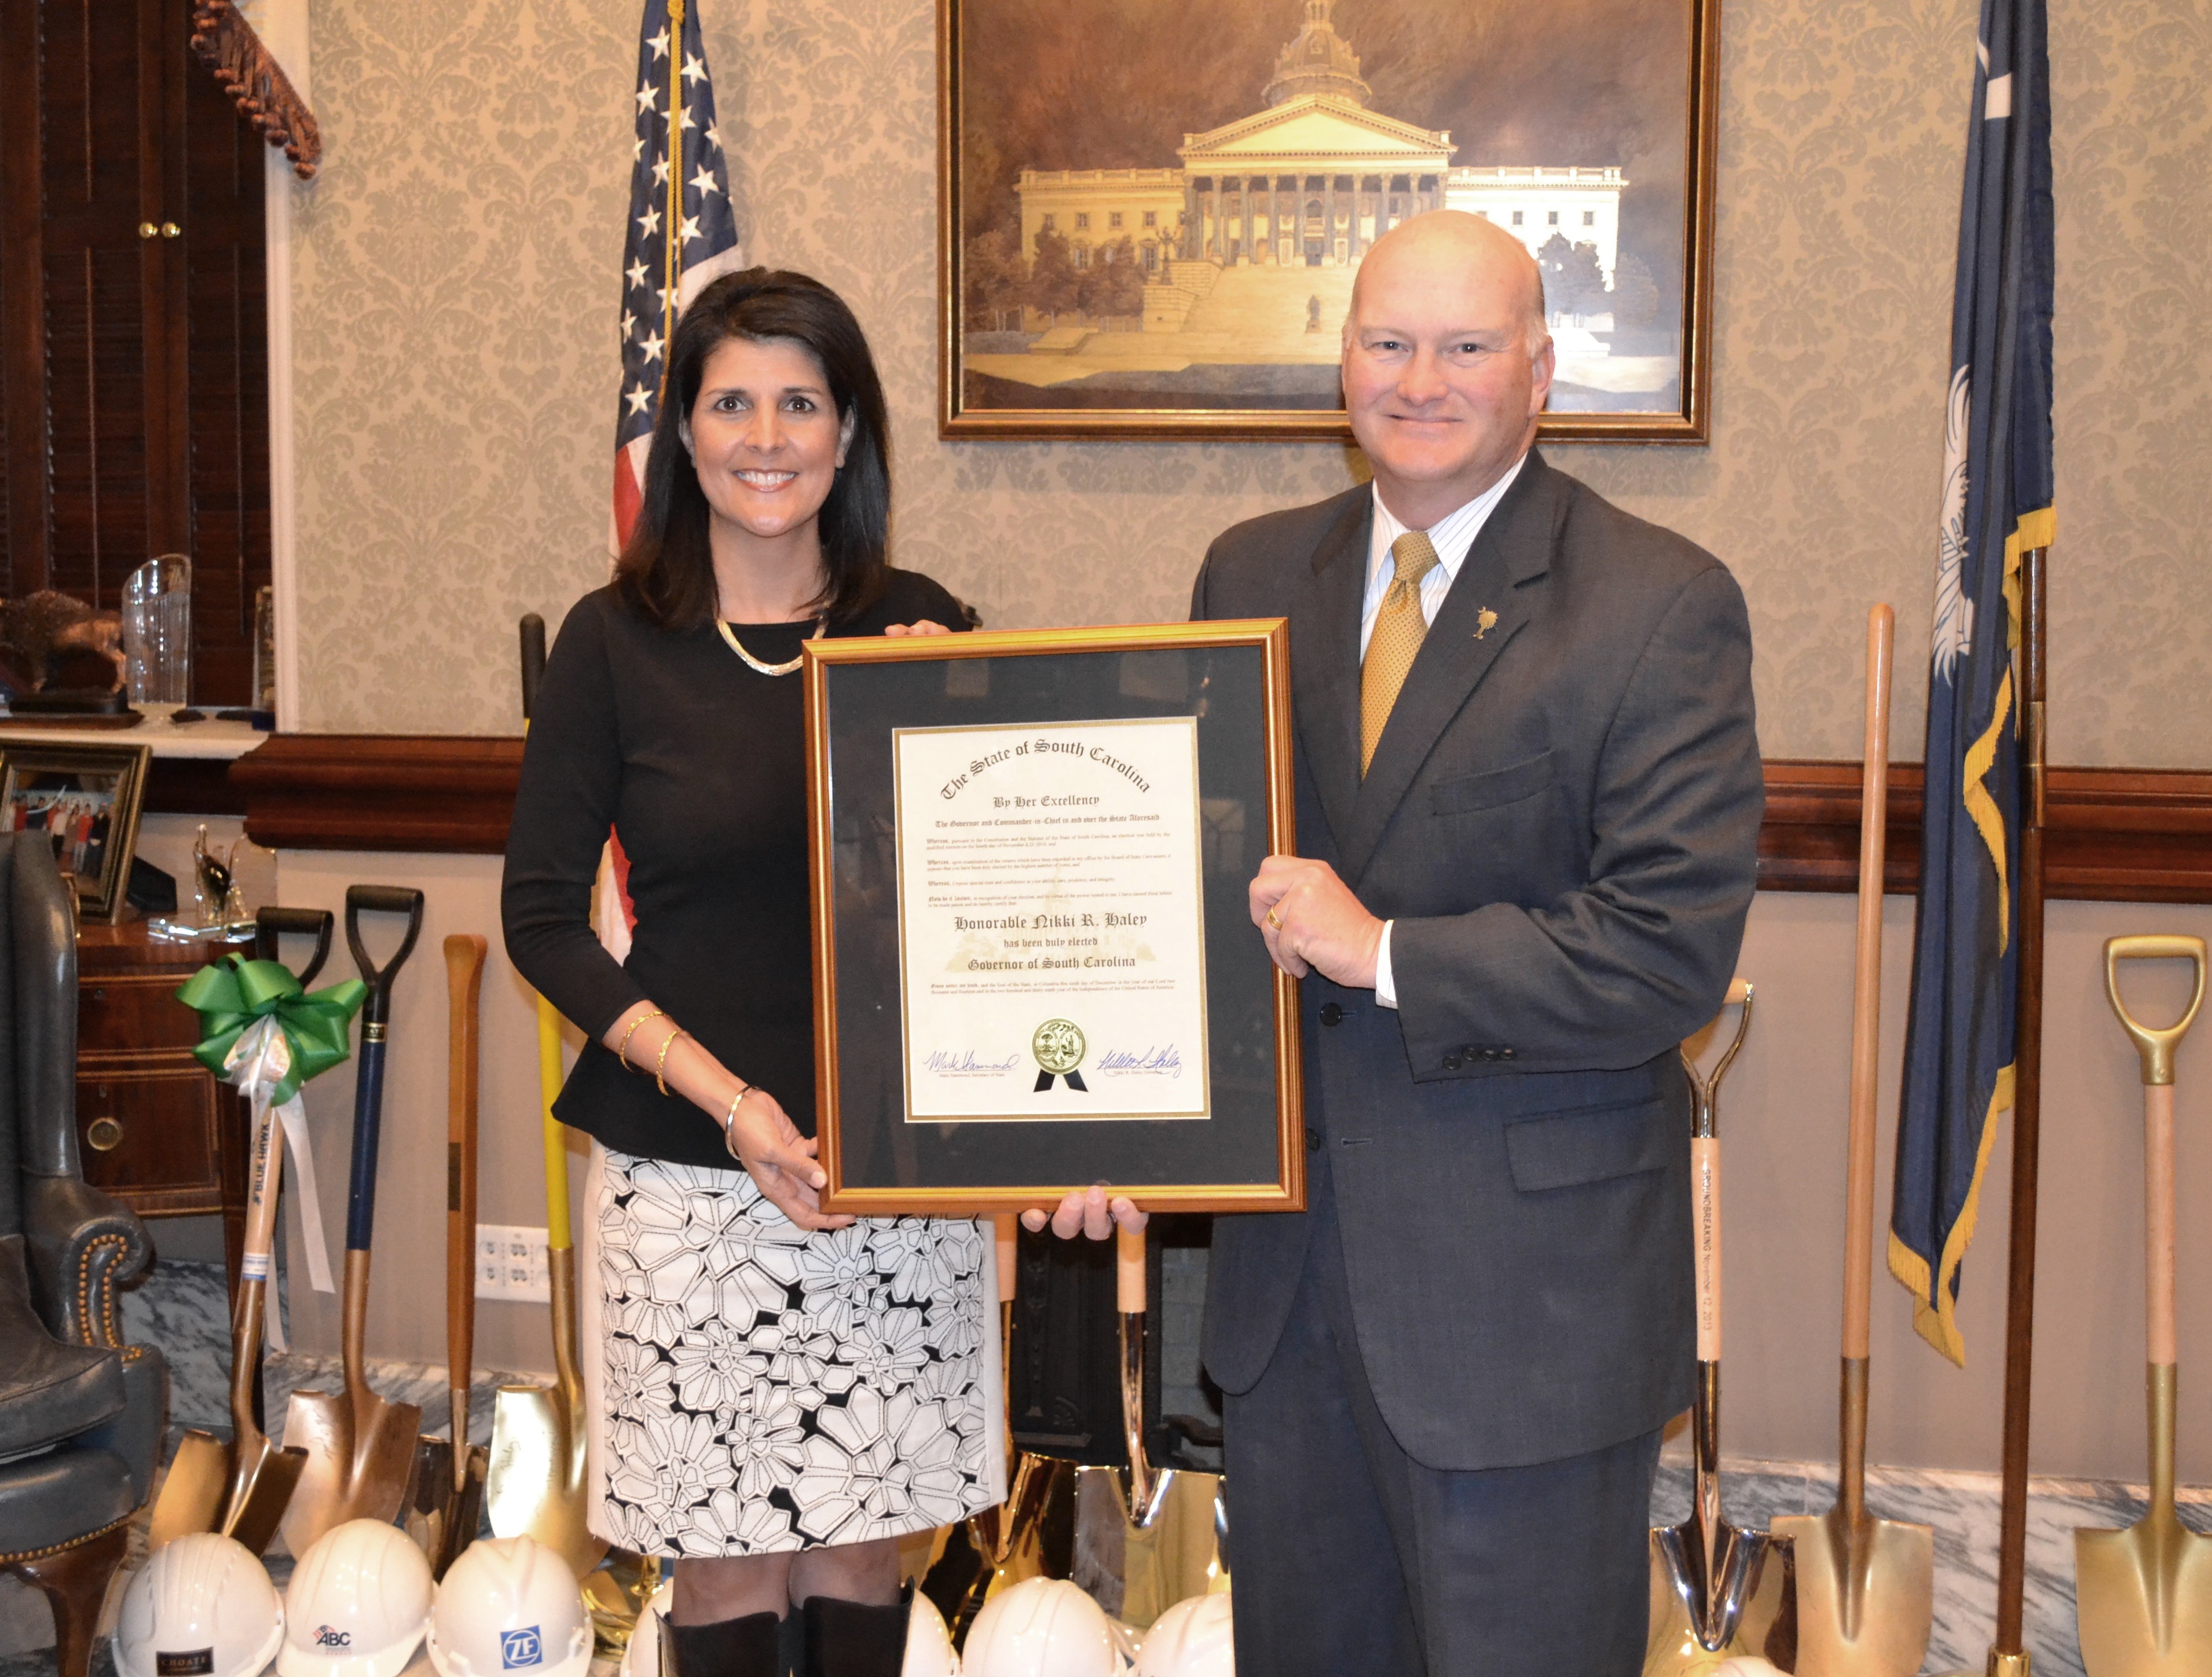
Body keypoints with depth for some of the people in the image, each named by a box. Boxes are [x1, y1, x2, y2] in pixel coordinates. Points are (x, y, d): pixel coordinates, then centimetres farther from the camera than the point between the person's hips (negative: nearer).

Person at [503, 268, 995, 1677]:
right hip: (688, 1172, -1)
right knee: (729, 1561, 7)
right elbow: (544, 917, -1)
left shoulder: (920, 631, 3)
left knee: (861, 1546, 12)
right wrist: (725, 1096, -11)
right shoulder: (618, 642, -3)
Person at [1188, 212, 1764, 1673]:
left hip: (1529, 1277, -5)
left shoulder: (1662, 607, -10)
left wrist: (1387, 954, -18)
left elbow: (1676, 949, -18)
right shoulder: (1253, 575, 6)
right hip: (1285, 1260, 5)